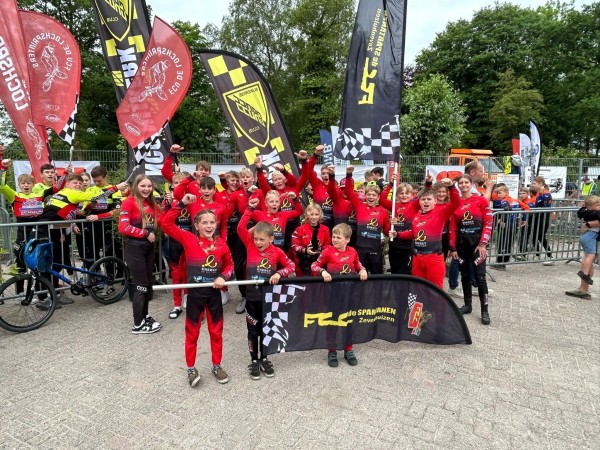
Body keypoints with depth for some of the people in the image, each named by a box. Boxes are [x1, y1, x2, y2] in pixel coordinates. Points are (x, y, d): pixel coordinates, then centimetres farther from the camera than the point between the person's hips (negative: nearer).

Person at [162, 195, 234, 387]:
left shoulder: (221, 244, -2)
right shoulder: (188, 239, -7)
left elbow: (229, 264, 12)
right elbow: (166, 224, -14)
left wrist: (223, 277, -8)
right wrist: (181, 204, -18)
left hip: (214, 293, 2)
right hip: (195, 293, -2)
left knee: (216, 332, 14)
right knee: (192, 333, 11)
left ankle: (216, 366, 31)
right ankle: (191, 369, 28)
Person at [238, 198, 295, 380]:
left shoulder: (277, 252, -4)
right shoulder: (250, 245, -4)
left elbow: (291, 266, 0)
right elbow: (240, 228, -14)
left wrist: (279, 273, -17)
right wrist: (250, 209, -20)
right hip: (252, 297, 0)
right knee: (253, 331, 10)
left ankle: (264, 359, 32)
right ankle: (254, 361, 25)